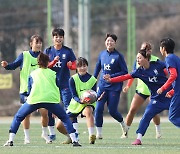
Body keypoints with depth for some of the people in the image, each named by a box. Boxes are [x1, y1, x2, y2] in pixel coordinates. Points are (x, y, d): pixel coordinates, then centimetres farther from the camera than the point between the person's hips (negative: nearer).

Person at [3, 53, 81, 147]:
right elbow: (57, 88, 23)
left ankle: (10, 140, 9)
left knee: (18, 117, 19)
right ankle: (74, 140, 3)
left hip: (34, 99, 0)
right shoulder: (53, 73, 22)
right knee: (65, 118, 17)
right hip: (51, 99, 0)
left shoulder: (32, 74, 23)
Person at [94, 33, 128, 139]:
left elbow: (125, 72, -8)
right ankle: (99, 133, 0)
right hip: (102, 86, 4)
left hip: (114, 87, -4)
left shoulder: (118, 56, -8)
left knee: (112, 111, -3)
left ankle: (122, 123, 30)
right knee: (98, 109, -9)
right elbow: (97, 68, 21)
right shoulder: (102, 54, 7)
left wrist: (111, 76, -17)